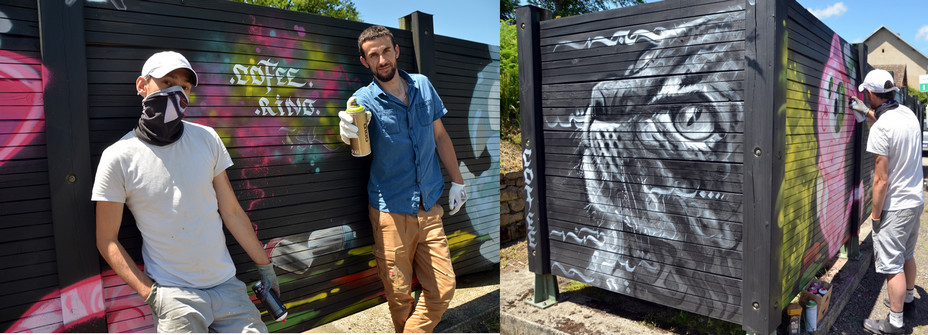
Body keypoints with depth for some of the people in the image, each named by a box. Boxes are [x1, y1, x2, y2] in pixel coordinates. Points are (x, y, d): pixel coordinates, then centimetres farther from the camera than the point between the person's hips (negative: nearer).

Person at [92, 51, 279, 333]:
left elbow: (231, 211, 4)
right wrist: (151, 293, -11)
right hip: (173, 295, -2)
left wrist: (265, 266, 6)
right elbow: (107, 240, -1)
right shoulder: (119, 158, -6)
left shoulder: (206, 139, 1)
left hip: (227, 285, 3)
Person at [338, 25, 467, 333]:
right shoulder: (364, 100, -7)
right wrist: (348, 134, -46)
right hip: (390, 211, -3)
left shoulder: (423, 86, 4)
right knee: (399, 295, 8)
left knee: (443, 290, 3)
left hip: (429, 206, 3)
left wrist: (457, 181, 14)